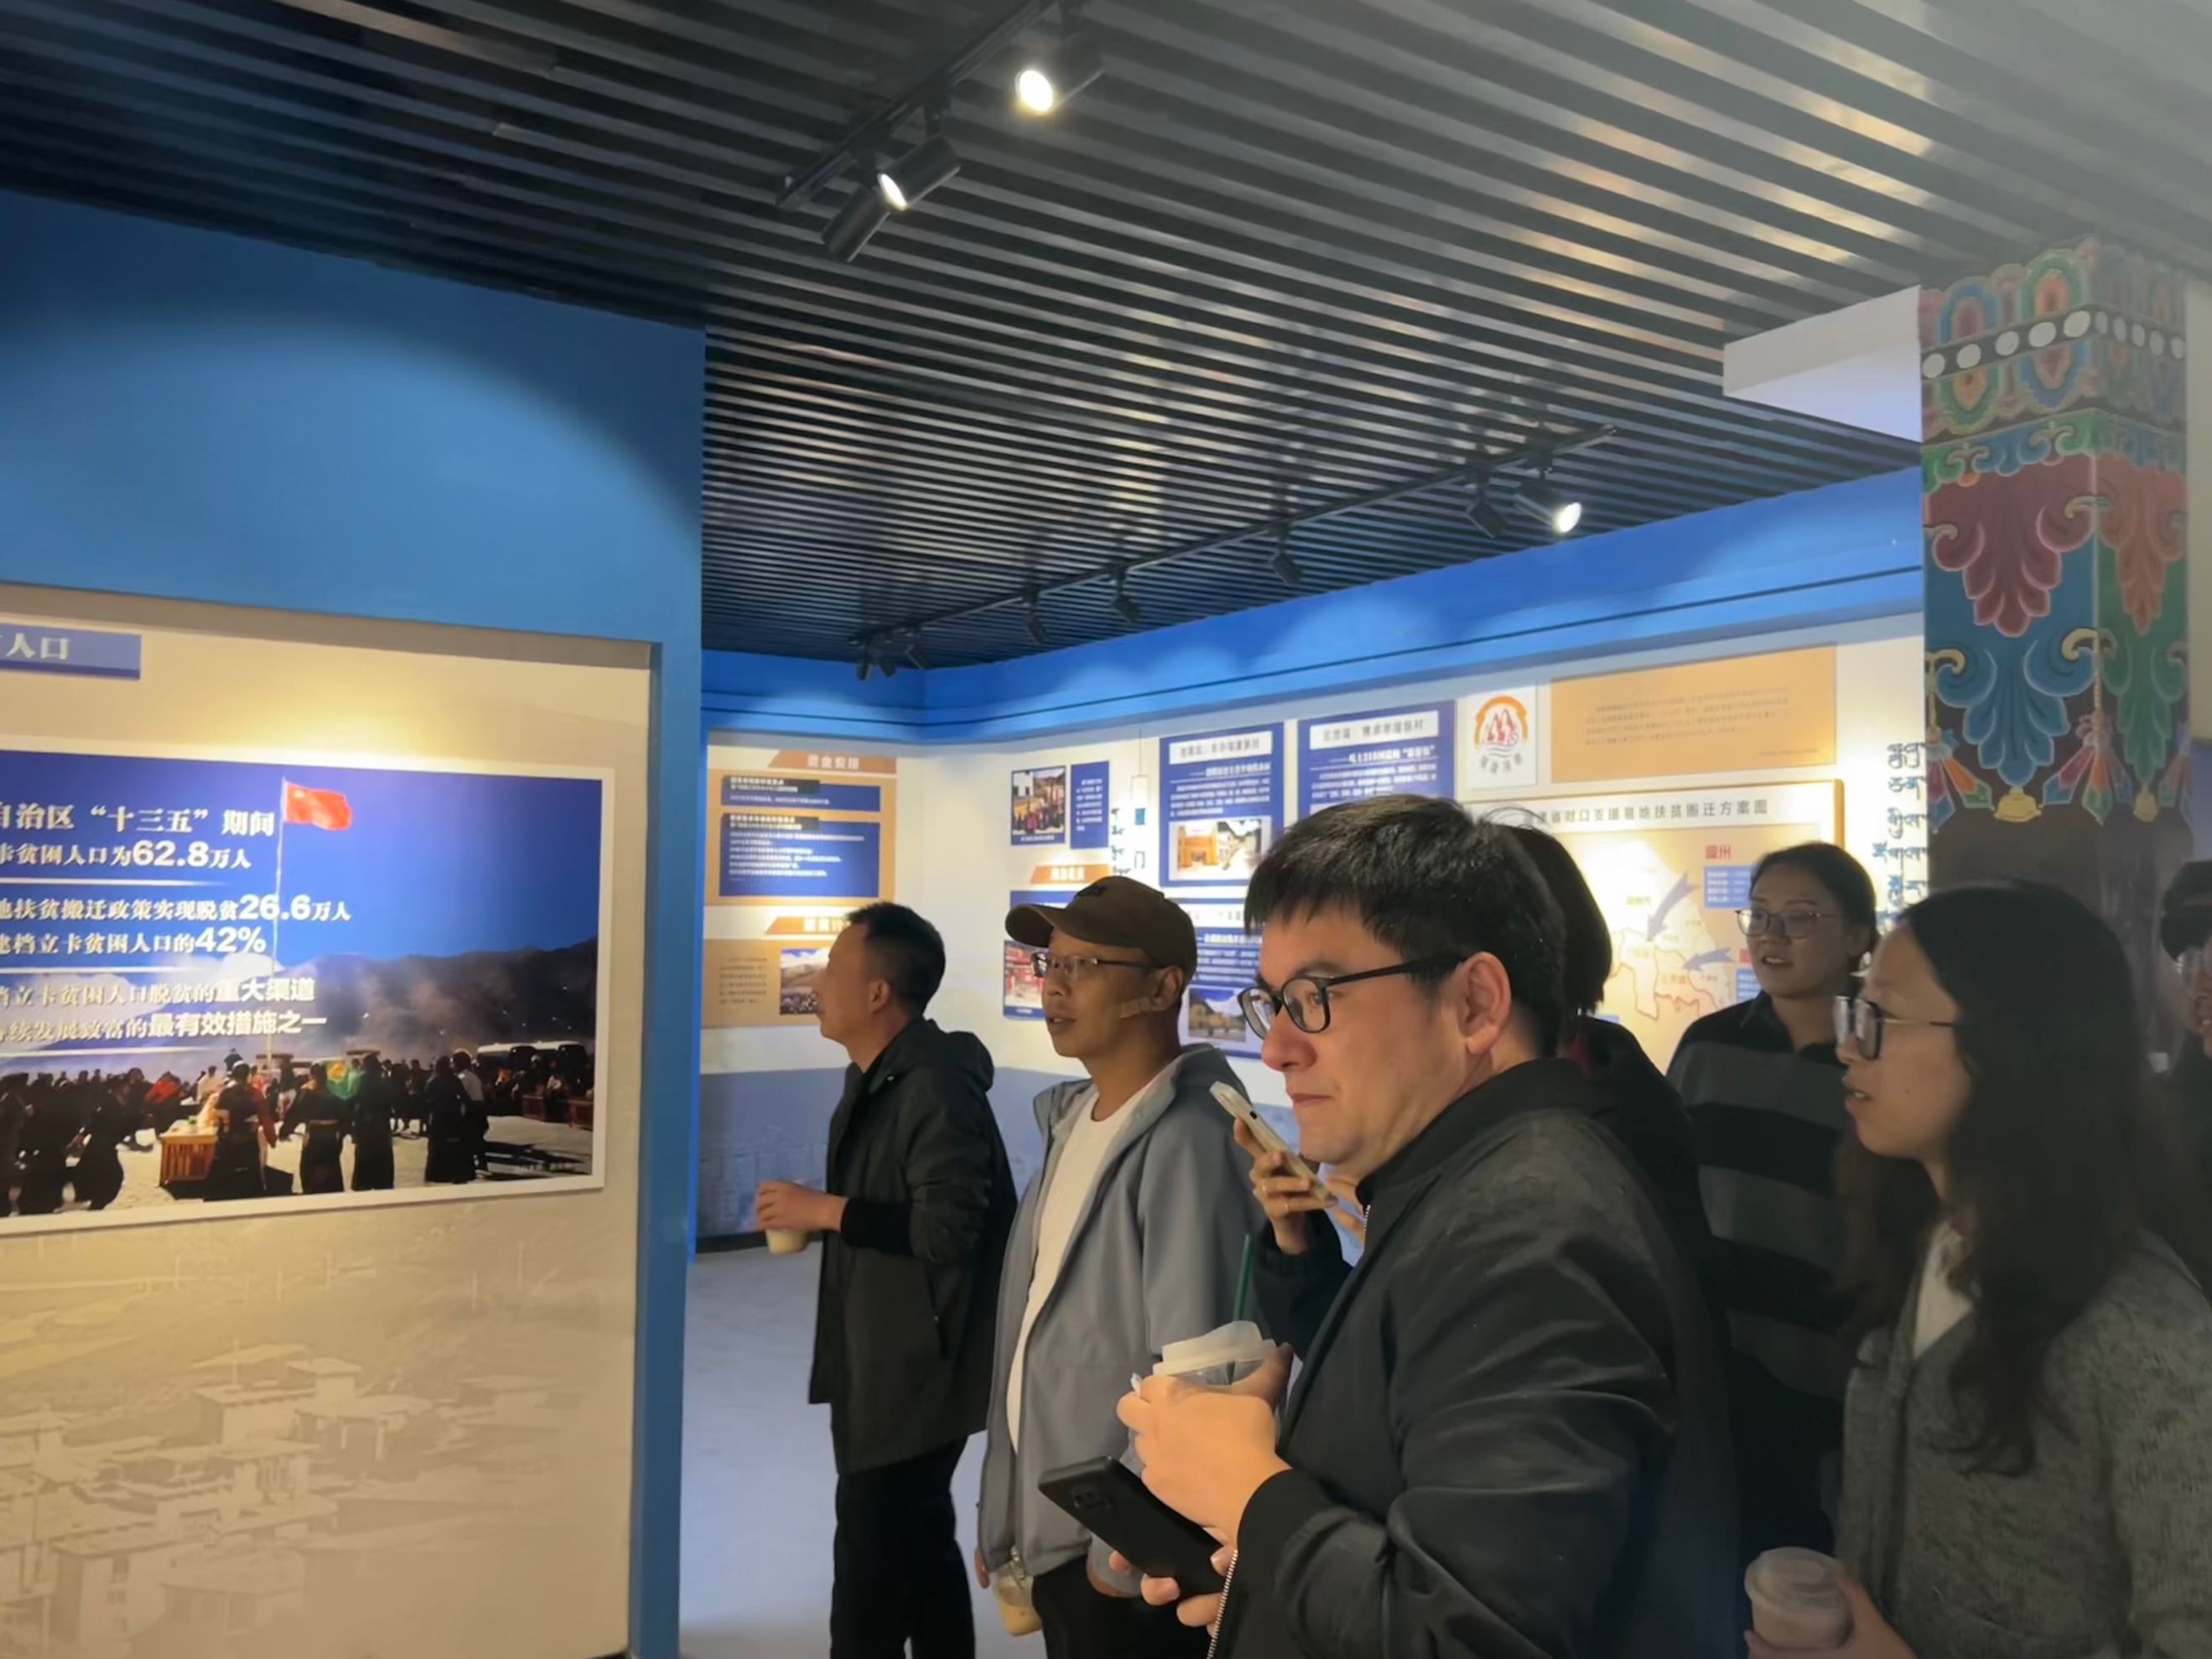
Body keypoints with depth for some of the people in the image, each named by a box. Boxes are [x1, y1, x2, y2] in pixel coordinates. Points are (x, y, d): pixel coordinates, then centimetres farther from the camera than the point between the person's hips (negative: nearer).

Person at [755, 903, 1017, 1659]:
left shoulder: (937, 1089, -22)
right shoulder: (873, 1080, 10)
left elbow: (946, 1230, -27)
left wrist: (823, 1210, -21)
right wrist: (814, 1215, 4)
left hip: (914, 1376, -10)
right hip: (876, 1366, 10)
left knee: (871, 1577, -2)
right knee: (920, 1550, 20)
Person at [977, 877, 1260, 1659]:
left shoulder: (1185, 1140, -21)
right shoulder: (1071, 1121, 6)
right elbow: (1032, 1326, 9)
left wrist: (1126, 1551, -17)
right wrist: (1004, 1516, 11)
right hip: (1055, 1533, 8)